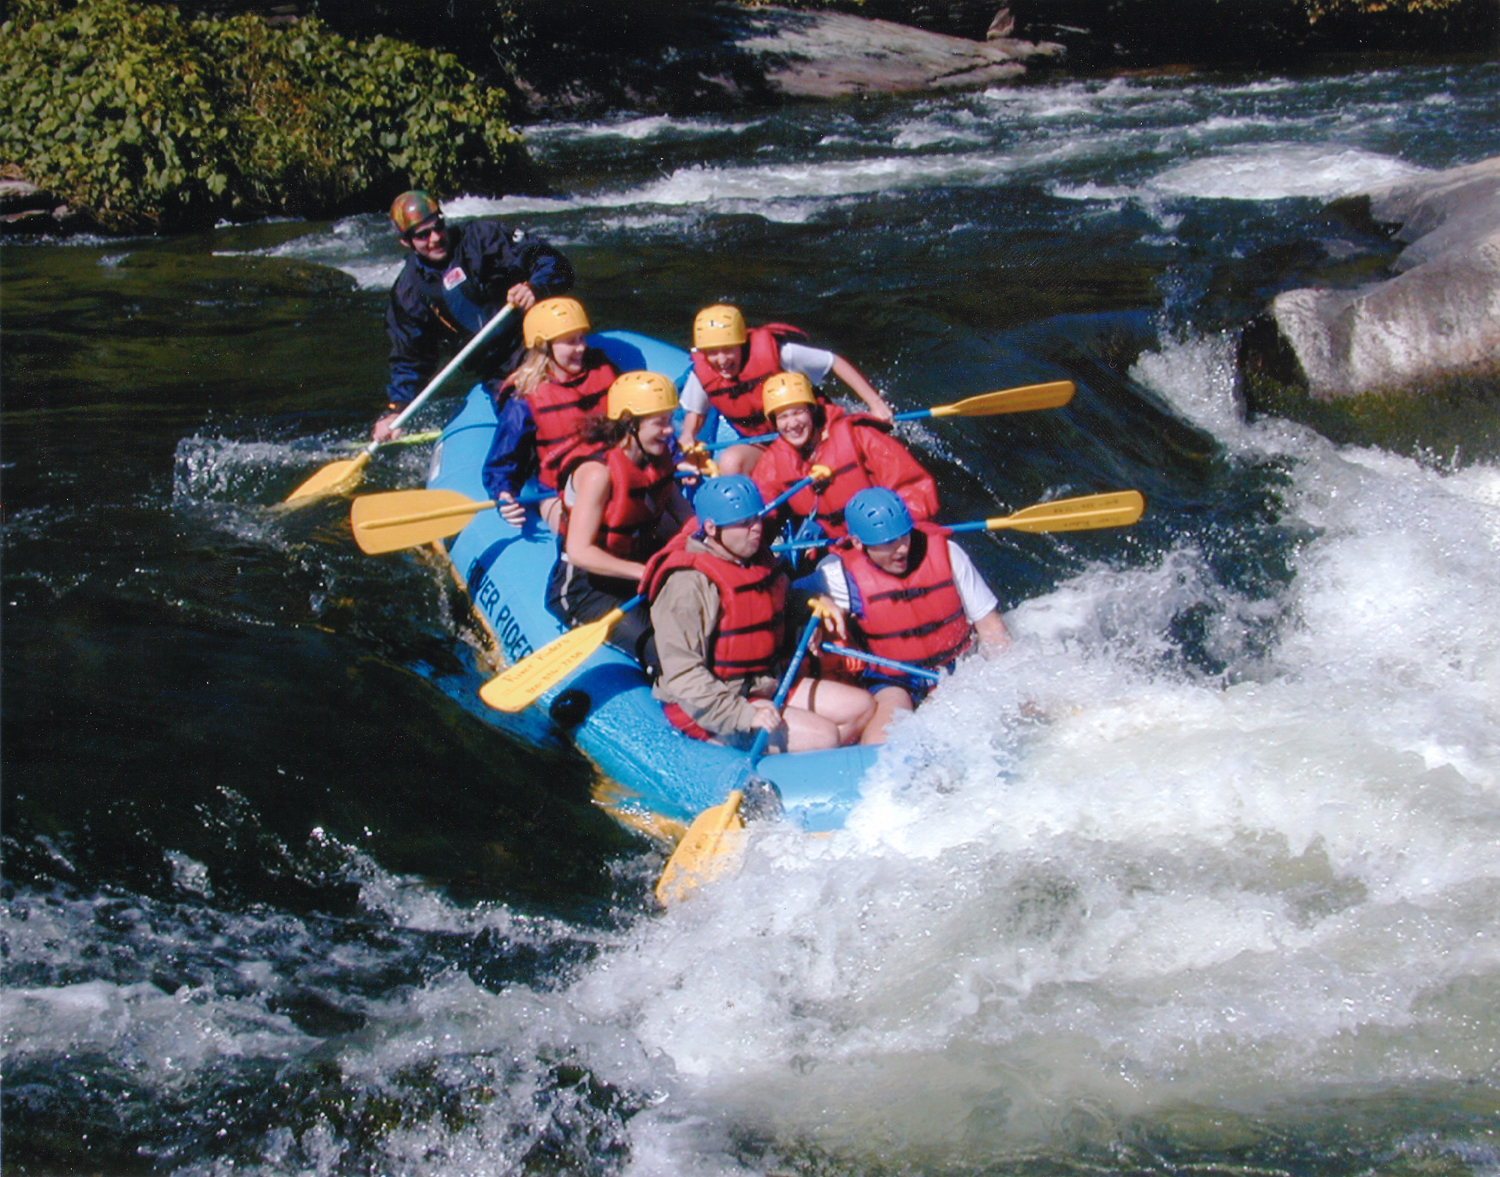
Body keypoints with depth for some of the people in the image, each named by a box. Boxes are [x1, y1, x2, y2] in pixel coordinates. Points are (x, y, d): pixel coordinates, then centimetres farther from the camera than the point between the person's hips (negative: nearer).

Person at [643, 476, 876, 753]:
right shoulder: (688, 585, -21)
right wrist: (744, 714, -33)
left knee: (863, 707, 2)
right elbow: (682, 673, -26)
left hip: (767, 689, 9)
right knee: (823, 736, -22)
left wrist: (815, 605, 7)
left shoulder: (759, 560, 7)